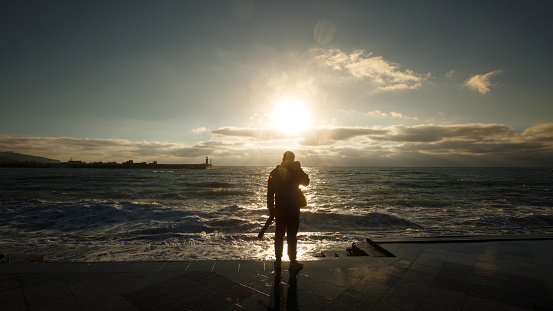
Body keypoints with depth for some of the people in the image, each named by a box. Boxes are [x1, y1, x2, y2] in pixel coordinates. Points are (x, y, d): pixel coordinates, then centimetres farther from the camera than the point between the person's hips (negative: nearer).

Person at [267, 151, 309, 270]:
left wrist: (271, 207, 10)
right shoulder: (296, 170, -10)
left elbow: (270, 192, 1)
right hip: (293, 209, -2)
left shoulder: (274, 172, -1)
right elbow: (306, 182, 6)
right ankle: (293, 262, 15)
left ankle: (278, 261, 22)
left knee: (279, 235, 13)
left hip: (279, 209, 3)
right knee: (292, 236, 6)